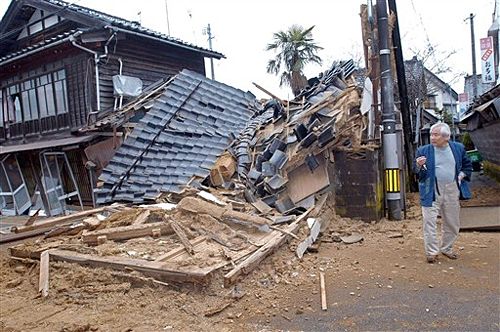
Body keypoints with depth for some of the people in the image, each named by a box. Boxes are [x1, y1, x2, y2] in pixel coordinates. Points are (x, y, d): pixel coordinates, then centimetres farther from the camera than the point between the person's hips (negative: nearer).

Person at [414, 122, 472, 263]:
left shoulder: (458, 148, 3)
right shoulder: (424, 151, -4)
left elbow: (467, 165, 17)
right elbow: (417, 173, -1)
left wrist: (461, 175, 0)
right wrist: (419, 166, -22)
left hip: (452, 191, 3)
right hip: (431, 191, -3)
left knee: (452, 222, 13)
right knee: (429, 221, -6)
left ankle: (447, 248, 31)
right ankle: (431, 252, 6)